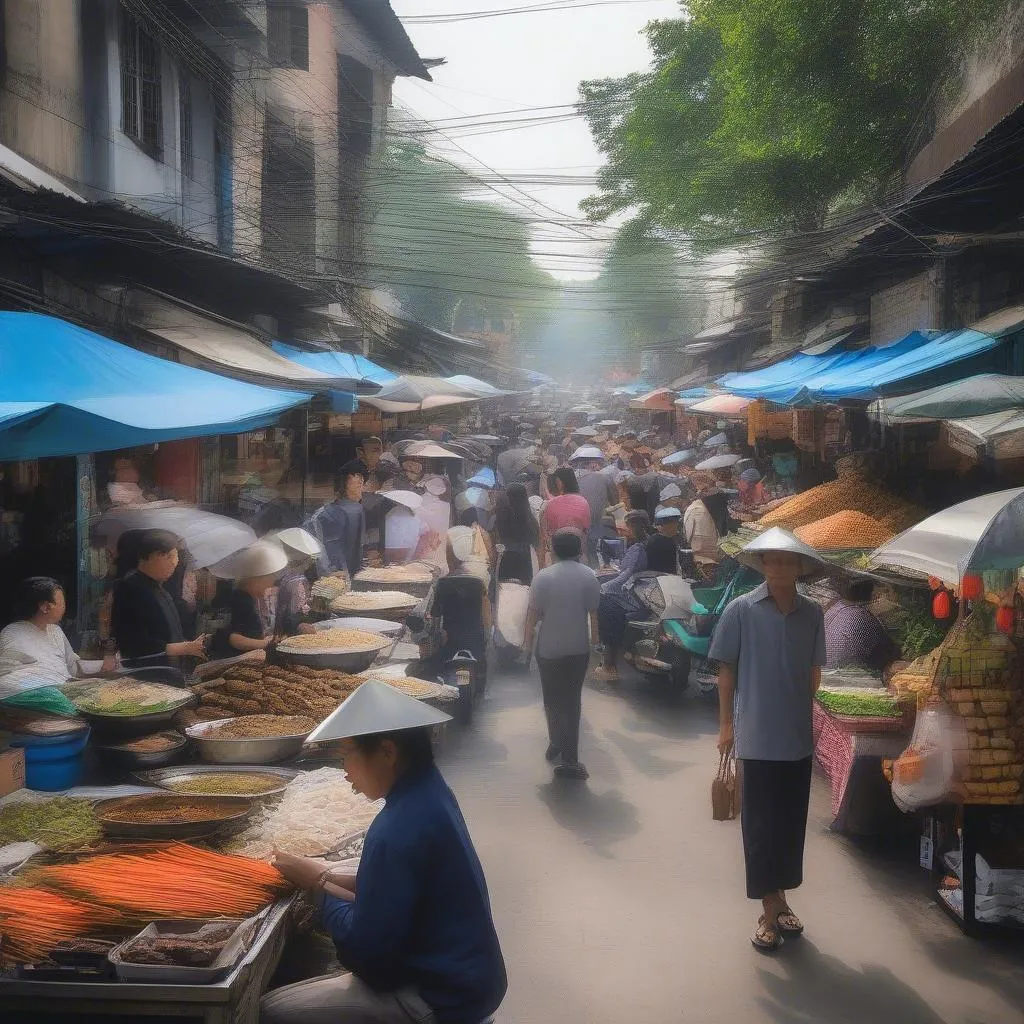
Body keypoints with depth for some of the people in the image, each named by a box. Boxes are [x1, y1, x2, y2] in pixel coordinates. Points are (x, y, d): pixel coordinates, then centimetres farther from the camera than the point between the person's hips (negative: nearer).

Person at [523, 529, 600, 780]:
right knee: (572, 700, 9)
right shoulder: (588, 576, -6)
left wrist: (528, 641, 3)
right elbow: (593, 612, -3)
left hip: (549, 648, -1)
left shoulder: (543, 577, -10)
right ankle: (569, 758, 6)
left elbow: (534, 614, -9)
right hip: (579, 648, 1)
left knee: (553, 700, 14)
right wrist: (594, 637, 11)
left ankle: (557, 747, 16)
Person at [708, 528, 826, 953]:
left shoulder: (812, 614, 1)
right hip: (758, 737, -3)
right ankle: (770, 911, 12)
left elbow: (814, 671, 12)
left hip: (799, 736, 3)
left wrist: (808, 716, 12)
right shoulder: (740, 611, -7)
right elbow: (726, 670, -2)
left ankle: (779, 899, 27)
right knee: (761, 824, 2)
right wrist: (726, 724, -2)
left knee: (792, 821, 12)